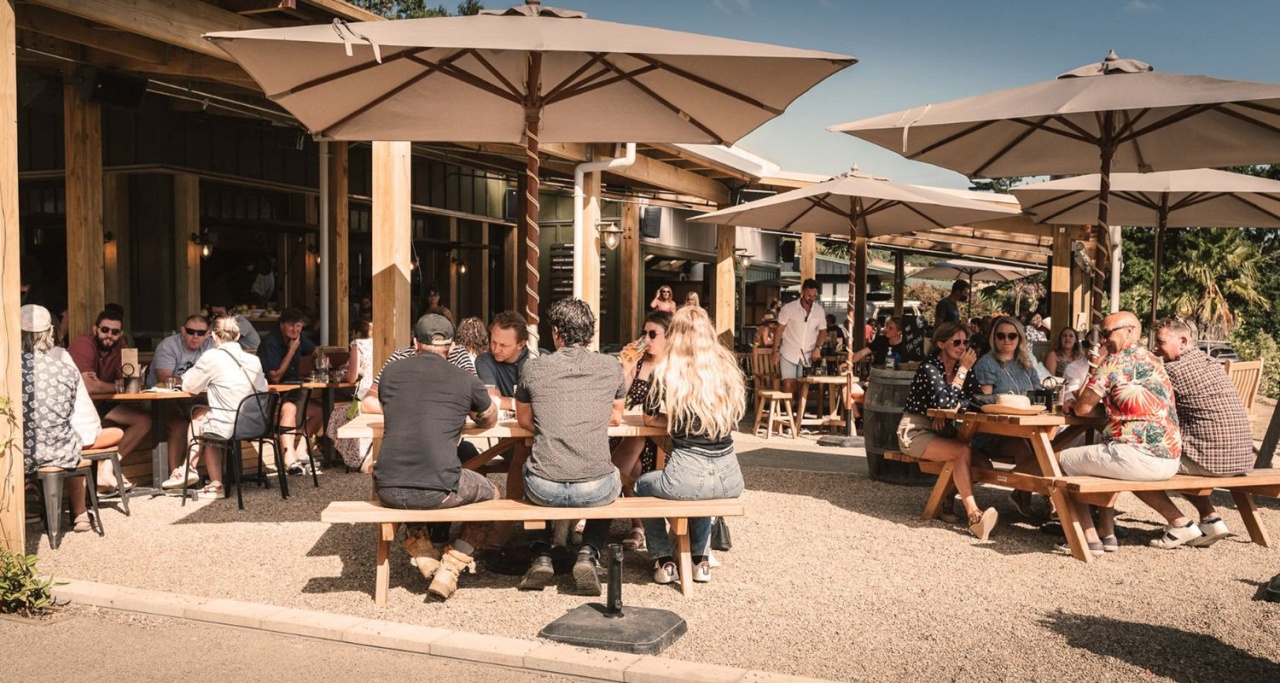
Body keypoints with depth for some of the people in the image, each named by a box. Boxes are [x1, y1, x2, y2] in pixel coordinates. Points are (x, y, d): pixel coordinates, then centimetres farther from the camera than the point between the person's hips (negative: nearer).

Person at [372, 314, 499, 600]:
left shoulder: (391, 372, 11)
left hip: (388, 490, 3)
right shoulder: (466, 379, 4)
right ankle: (449, 570, 13)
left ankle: (421, 550, 23)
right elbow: (490, 420, 25)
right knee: (491, 493, 27)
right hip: (439, 490, -3)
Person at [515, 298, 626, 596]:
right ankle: (588, 556, 16)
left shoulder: (533, 368, 1)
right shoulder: (610, 367, 2)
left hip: (545, 489, 1)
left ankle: (541, 557, 23)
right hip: (595, 490, 0)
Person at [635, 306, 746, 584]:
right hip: (730, 480, 4)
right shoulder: (729, 368, 4)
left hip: (688, 476, -4)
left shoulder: (666, 372, -5)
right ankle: (701, 559, 35)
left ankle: (664, 562, 26)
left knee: (642, 485, 30)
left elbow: (648, 418, 11)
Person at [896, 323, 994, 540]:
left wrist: (945, 412, -19)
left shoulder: (957, 367, 8)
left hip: (940, 432, 7)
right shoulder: (929, 368, -13)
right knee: (963, 451, -31)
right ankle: (973, 514, -37)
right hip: (915, 432, -6)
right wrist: (964, 369, -19)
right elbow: (946, 402, -25)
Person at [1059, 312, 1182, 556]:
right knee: (1102, 456, 33)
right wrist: (1079, 402, 13)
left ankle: (1090, 538, 4)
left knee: (1061, 462, 6)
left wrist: (1094, 367, 9)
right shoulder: (1151, 360, 20)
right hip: (1169, 459, 9)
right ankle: (1107, 534, 26)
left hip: (1140, 457, -9)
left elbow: (1083, 408, -4)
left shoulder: (1117, 360, -8)